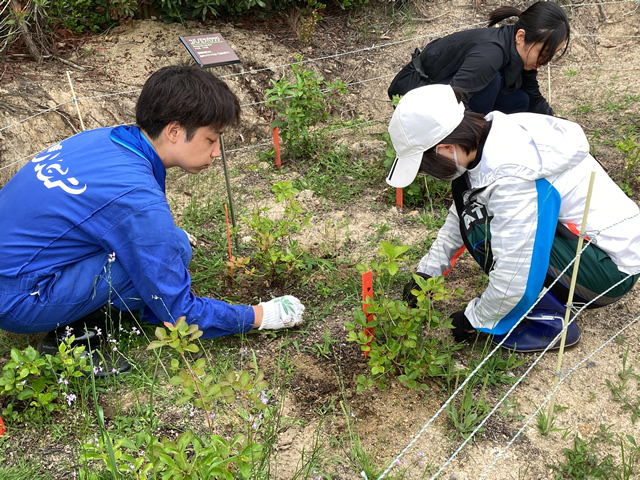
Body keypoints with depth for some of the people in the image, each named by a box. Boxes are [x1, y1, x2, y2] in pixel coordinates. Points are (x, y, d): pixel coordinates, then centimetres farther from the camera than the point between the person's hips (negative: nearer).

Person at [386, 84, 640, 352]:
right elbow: (461, 214, 8)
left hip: (612, 266, -9)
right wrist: (427, 271, 7)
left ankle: (548, 320, -4)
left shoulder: (511, 177, -32)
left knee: (482, 232, -20)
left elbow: (514, 279, -29)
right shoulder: (495, 135, -6)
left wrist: (476, 319, -10)